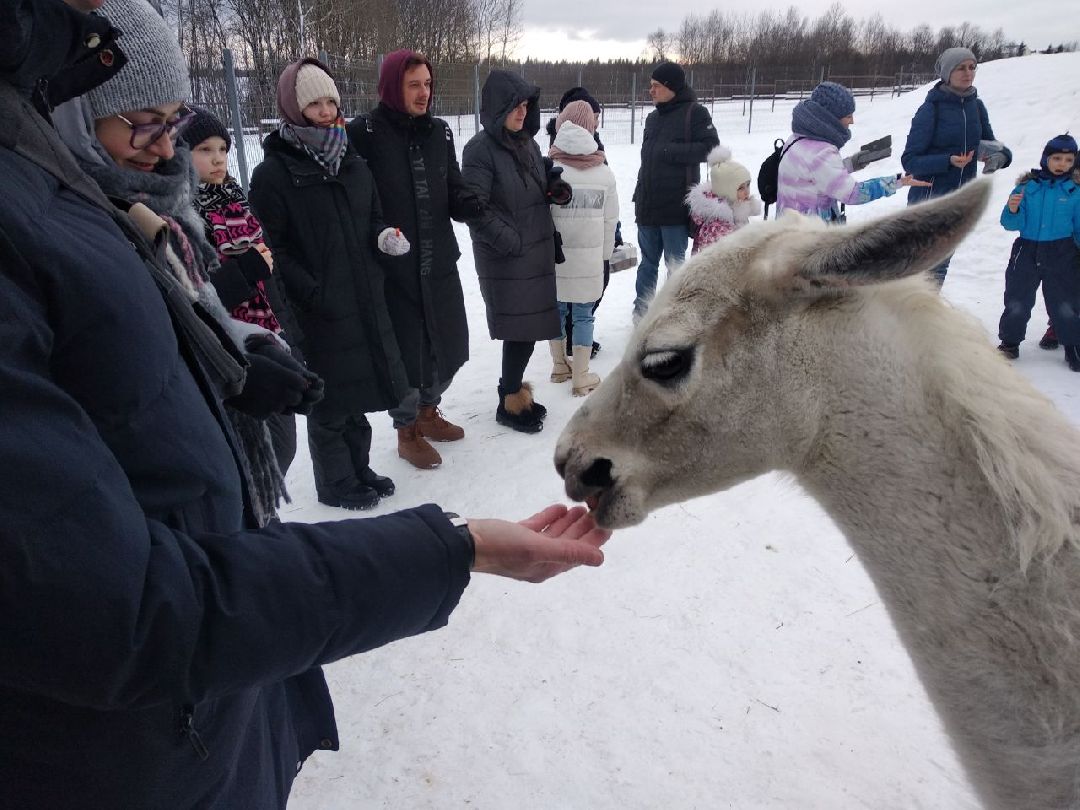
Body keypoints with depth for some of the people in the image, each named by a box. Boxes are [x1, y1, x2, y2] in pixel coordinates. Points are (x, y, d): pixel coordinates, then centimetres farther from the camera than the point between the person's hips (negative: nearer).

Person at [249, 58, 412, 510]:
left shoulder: (352, 163, 10)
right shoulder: (273, 174, -10)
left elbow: (373, 220, 18)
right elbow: (274, 249, -13)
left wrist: (385, 237, -4)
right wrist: (312, 294, -21)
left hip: (365, 299, 7)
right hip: (319, 309, -6)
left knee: (360, 387, 17)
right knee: (330, 397, 5)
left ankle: (358, 468, 35)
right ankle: (335, 483, 23)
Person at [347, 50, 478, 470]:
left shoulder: (439, 132, 7)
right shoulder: (364, 132, -11)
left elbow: (453, 190, 7)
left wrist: (470, 204, -13)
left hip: (440, 263, 6)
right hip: (393, 267, -6)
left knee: (449, 343, 16)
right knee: (406, 349, 4)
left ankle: (428, 411, 41)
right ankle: (407, 432, 26)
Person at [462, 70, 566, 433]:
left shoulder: (527, 142, 9)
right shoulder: (481, 149, -12)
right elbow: (475, 209, -16)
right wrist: (514, 242, -14)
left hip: (538, 255, 7)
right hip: (505, 260, -7)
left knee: (529, 329, 10)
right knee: (521, 331, -2)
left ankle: (513, 387, 29)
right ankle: (510, 402, 15)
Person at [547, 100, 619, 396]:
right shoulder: (604, 172, -3)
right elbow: (610, 220, 3)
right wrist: (605, 254, 15)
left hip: (555, 256, 0)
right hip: (589, 259, 0)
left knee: (556, 309, 16)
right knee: (583, 314, 7)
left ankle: (559, 365, 31)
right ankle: (580, 377, 12)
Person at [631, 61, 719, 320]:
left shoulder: (694, 113, -5)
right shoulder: (653, 118, 16)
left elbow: (710, 148, -14)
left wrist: (670, 151, -16)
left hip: (676, 207, -6)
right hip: (648, 206, 6)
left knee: (675, 264, 4)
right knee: (647, 262, 14)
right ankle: (642, 310, 25)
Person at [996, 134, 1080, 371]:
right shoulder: (1027, 187, -2)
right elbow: (1012, 224, -3)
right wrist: (1012, 210, -22)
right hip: (1026, 252, 0)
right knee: (1017, 303, 9)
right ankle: (1010, 342, 24)